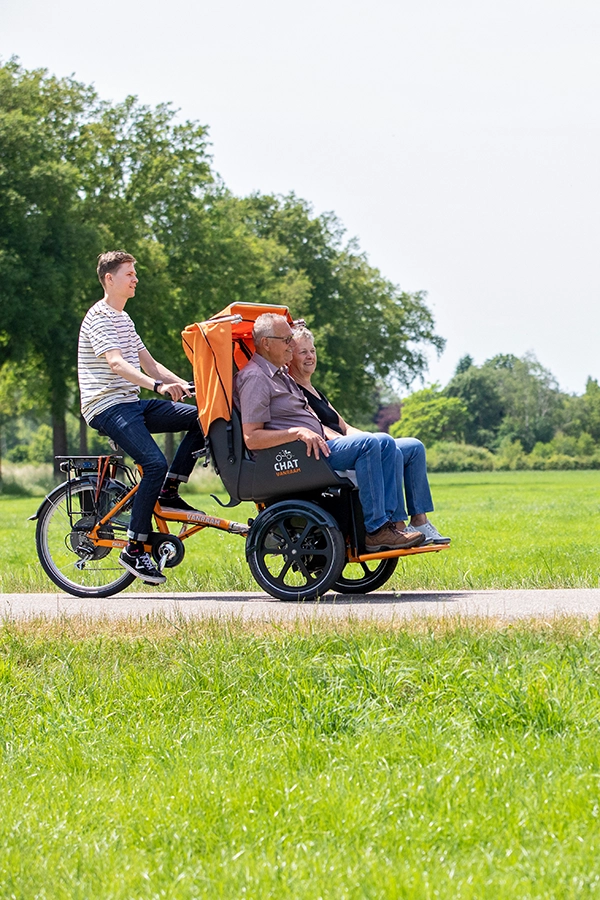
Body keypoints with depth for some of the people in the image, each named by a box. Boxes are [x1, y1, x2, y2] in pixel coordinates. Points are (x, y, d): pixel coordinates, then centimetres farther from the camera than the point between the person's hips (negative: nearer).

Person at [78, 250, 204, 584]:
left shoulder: (124, 319, 21)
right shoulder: (99, 317, -9)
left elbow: (149, 364, 19)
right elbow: (115, 363, -25)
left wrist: (185, 385, 4)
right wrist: (159, 386, -39)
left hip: (132, 404, 9)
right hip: (107, 407, -9)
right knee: (155, 463, -26)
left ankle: (169, 491, 2)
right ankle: (135, 550, -19)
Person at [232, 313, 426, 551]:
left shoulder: (280, 374, 22)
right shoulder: (253, 378, -11)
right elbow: (251, 438, -19)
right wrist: (298, 432, -25)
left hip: (316, 445, 10)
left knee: (385, 442, 1)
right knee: (367, 444, -24)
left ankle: (387, 520, -7)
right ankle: (375, 531, -24)